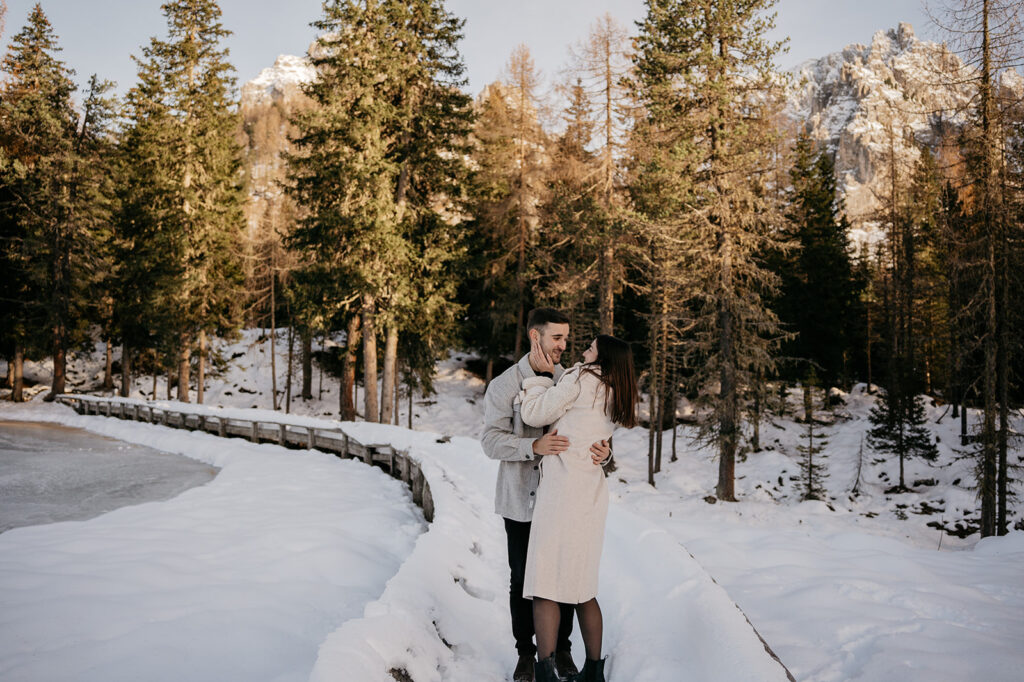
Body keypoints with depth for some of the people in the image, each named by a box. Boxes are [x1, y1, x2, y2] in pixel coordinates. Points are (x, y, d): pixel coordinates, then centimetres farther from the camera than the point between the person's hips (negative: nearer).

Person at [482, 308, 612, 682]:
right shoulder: (504, 385, -4)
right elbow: (492, 440, -12)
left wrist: (603, 451, -20)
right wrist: (535, 446, -30)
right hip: (521, 499, -2)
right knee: (522, 578, 8)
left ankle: (562, 648, 26)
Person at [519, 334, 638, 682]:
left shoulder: (581, 379, -5)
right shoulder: (614, 398, 17)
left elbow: (534, 414, -3)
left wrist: (540, 374, 8)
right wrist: (550, 374, 16)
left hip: (563, 490, -8)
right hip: (592, 496, 8)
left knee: (545, 586, -6)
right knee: (582, 588, 15)